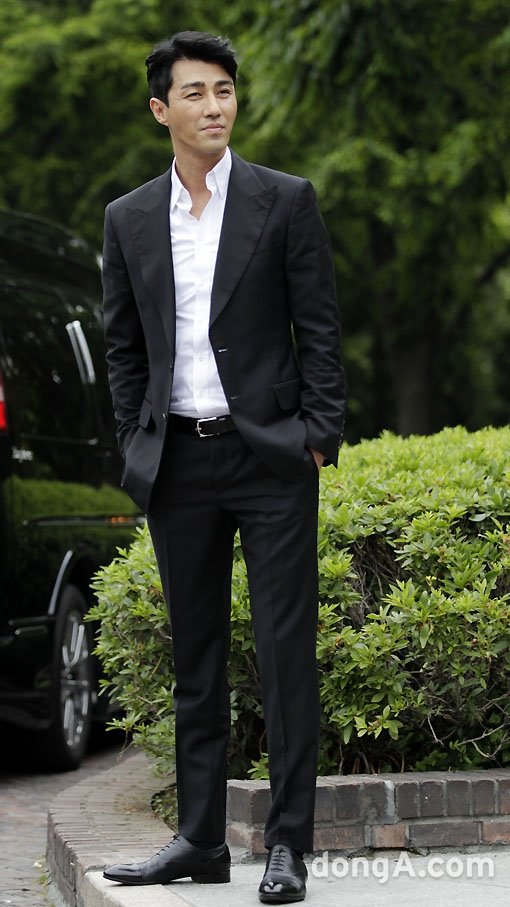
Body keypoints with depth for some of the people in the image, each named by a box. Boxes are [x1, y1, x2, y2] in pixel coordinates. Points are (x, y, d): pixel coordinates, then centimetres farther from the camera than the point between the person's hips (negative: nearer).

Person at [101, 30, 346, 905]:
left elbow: (320, 329, 0)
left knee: (285, 651, -5)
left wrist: (318, 437, -7)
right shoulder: (129, 219, 9)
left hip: (271, 455, -3)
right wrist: (136, 451, 6)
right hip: (178, 464, 3)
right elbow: (124, 346, 13)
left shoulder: (286, 201, 0)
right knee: (194, 658, 9)